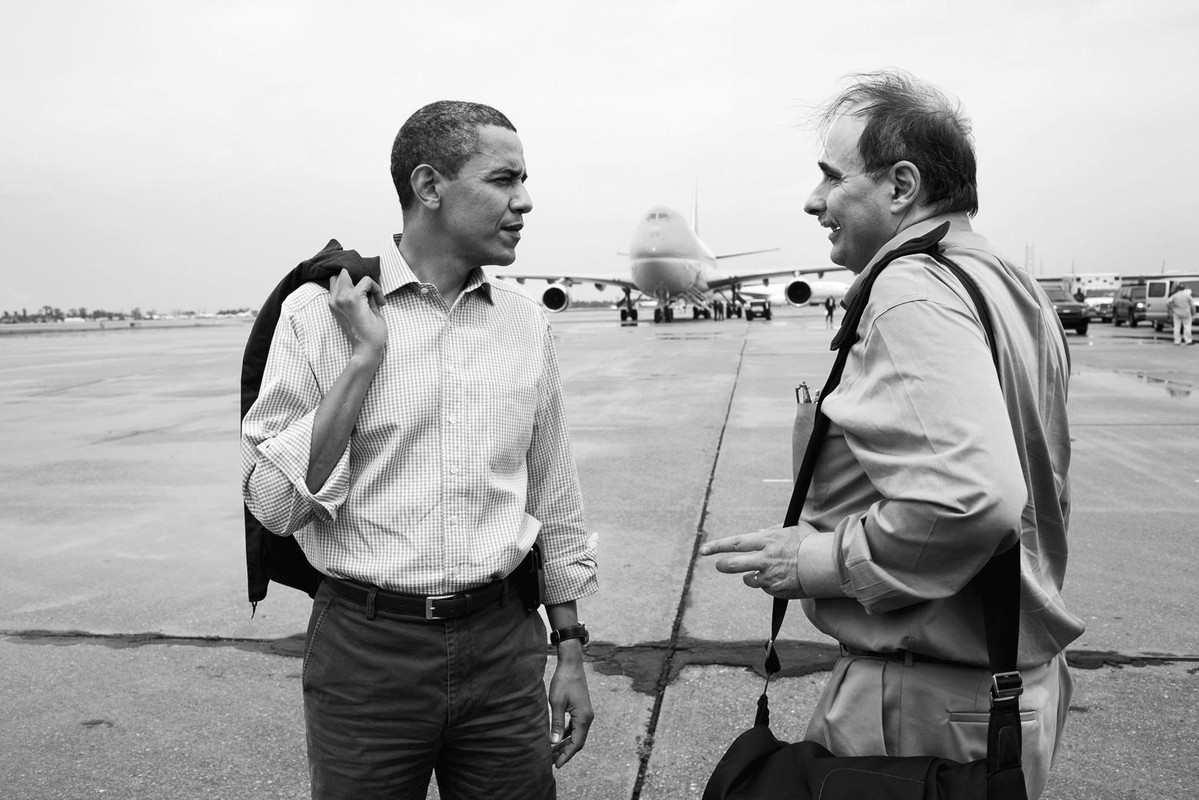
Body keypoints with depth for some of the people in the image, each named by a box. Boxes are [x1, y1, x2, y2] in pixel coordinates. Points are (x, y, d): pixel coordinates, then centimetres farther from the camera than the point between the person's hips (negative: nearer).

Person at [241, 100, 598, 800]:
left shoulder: (527, 321, 3)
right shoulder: (320, 311, -7)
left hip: (503, 641, 3)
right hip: (368, 645, -2)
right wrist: (363, 357, -18)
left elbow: (555, 499, 8)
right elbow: (274, 504, -12)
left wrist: (571, 653, 10)